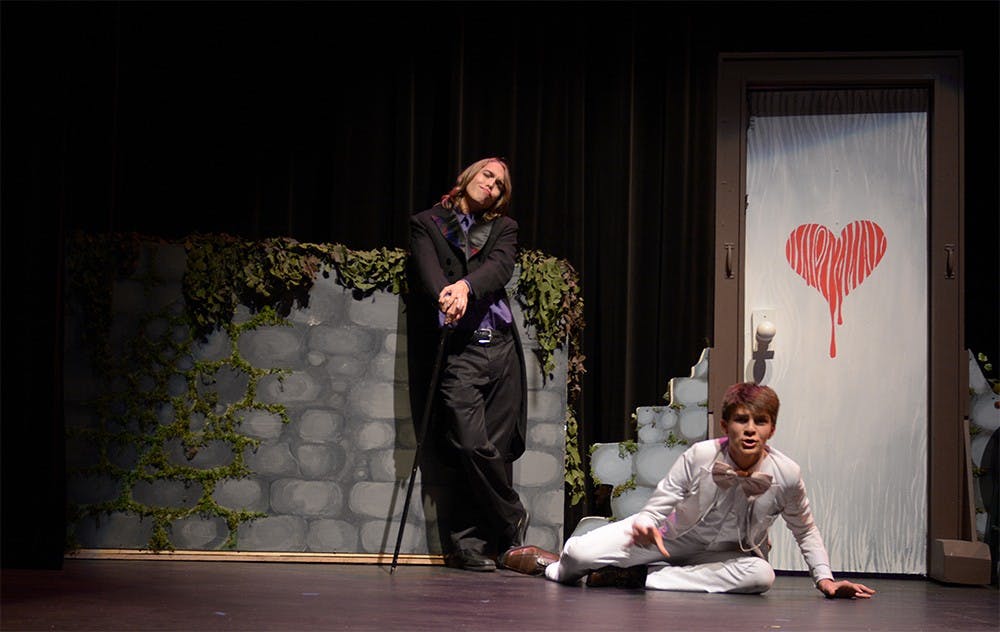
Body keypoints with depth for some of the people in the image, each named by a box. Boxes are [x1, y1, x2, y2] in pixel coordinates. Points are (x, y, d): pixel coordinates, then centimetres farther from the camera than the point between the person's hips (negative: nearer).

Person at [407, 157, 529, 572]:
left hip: (501, 350, 3)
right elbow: (428, 272, -4)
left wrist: (466, 285, -22)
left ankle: (464, 543, 10)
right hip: (458, 351, -3)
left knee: (497, 450, -2)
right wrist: (446, 296, -27)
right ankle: (513, 525, 5)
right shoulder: (427, 224, 14)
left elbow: (501, 267, -2)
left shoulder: (502, 228, 20)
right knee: (474, 447, -15)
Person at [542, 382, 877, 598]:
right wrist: (645, 524, -40)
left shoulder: (786, 474, -20)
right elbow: (655, 509, -17)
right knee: (579, 553, -22)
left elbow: (805, 531, 0)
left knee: (761, 574, -36)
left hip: (724, 554, 2)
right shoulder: (699, 457, -24)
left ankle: (640, 577, -24)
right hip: (671, 538, -2)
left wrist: (825, 579, -9)